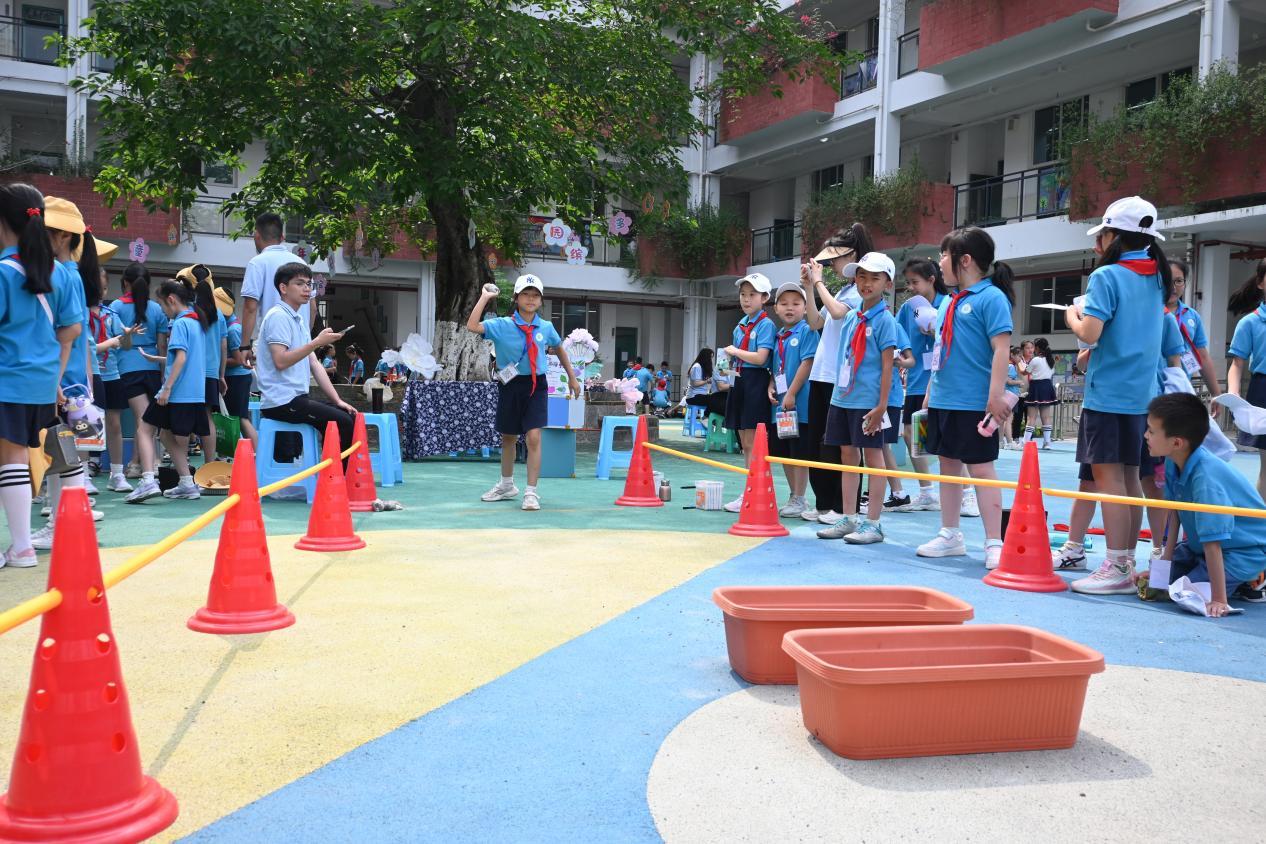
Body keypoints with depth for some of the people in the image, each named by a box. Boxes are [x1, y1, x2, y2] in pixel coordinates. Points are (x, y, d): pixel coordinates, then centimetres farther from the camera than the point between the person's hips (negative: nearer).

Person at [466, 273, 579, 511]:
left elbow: (559, 349, 19)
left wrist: (572, 377, 23)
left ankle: (531, 492, -3)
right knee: (508, 438, 16)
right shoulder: (502, 325, -7)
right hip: (510, 385, 0)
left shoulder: (546, 328, 0)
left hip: (536, 386, 0)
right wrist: (485, 297, -17)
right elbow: (472, 326, -21)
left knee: (533, 437, -13)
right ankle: (506, 485, 37)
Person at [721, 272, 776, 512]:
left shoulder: (766, 324, -9)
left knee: (752, 442, -7)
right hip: (739, 381, 9)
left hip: (756, 382, -8)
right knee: (744, 442, 11)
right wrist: (729, 361, 5)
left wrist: (734, 351, -8)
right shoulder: (739, 325, 15)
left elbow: (760, 358, -18)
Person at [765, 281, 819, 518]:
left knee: (800, 452, -1)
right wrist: (771, 388, 1)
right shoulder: (777, 336, 15)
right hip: (779, 403, 8)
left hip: (799, 403, -8)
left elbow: (807, 363, -15)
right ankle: (794, 496, 25)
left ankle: (799, 500, 7)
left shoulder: (807, 331, -7)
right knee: (783, 452, 13)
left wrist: (791, 394, -18)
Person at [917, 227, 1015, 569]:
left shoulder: (991, 297, -10)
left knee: (980, 467, -4)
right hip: (943, 400, 9)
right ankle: (949, 535, 25)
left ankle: (994, 543, 3)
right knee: (948, 464, 14)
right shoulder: (951, 301, 14)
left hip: (973, 403, -8)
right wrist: (929, 393, 20)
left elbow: (1002, 348, -17)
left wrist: (996, 395, -22)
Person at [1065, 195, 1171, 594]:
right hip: (1143, 394, 8)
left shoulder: (1106, 277, -10)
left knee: (1108, 477, -5)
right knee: (1128, 479, 12)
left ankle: (1116, 568, -4)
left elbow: (1090, 334, -18)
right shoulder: (1158, 278, 12)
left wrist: (1073, 318, 3)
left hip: (1108, 394, -8)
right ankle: (1128, 561, 18)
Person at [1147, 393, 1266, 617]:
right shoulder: (1173, 462, -11)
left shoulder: (1205, 478, -36)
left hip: (1245, 550, -9)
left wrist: (1219, 600, -33)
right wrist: (1166, 558, 4)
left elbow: (1213, 543, -36)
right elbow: (1174, 510, 2)